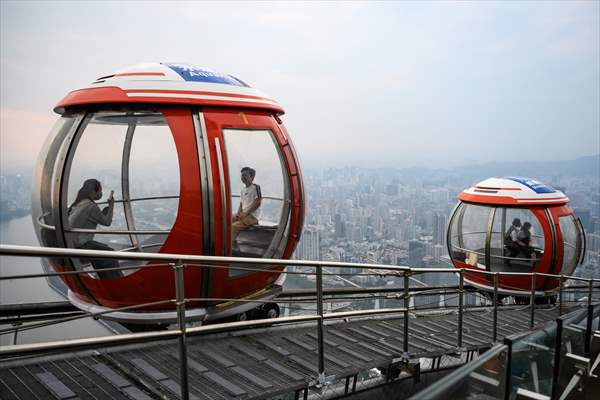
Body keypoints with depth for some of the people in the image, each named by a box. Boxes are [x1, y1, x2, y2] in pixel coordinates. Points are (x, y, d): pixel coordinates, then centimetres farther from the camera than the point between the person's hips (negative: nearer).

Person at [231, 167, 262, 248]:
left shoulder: (255, 187, -6)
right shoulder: (243, 189, 19)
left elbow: (258, 203, -13)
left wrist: (246, 213, -15)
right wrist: (238, 213, 1)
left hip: (252, 216, -8)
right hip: (243, 214, 8)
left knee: (234, 226, -28)